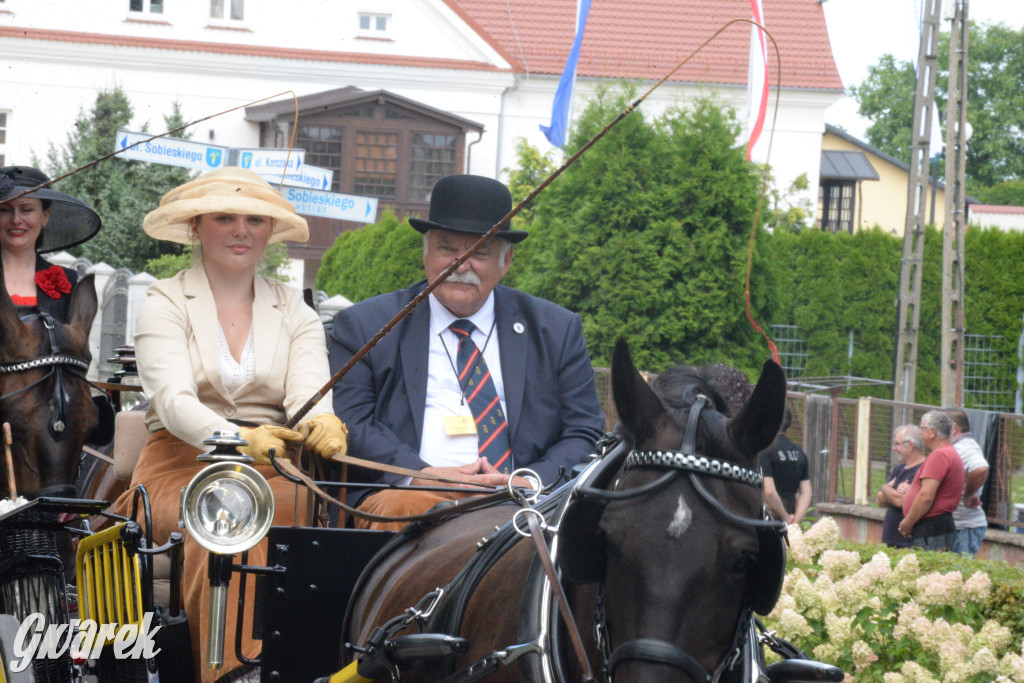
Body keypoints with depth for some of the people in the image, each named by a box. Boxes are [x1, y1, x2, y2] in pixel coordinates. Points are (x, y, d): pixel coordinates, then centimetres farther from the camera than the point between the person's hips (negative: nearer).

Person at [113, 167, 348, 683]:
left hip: (273, 469, 2)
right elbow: (174, 399, -11)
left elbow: (309, 390, -1)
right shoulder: (165, 305, 6)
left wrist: (323, 425, -29)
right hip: (183, 466, -2)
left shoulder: (294, 311, 16)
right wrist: (238, 438, -33)